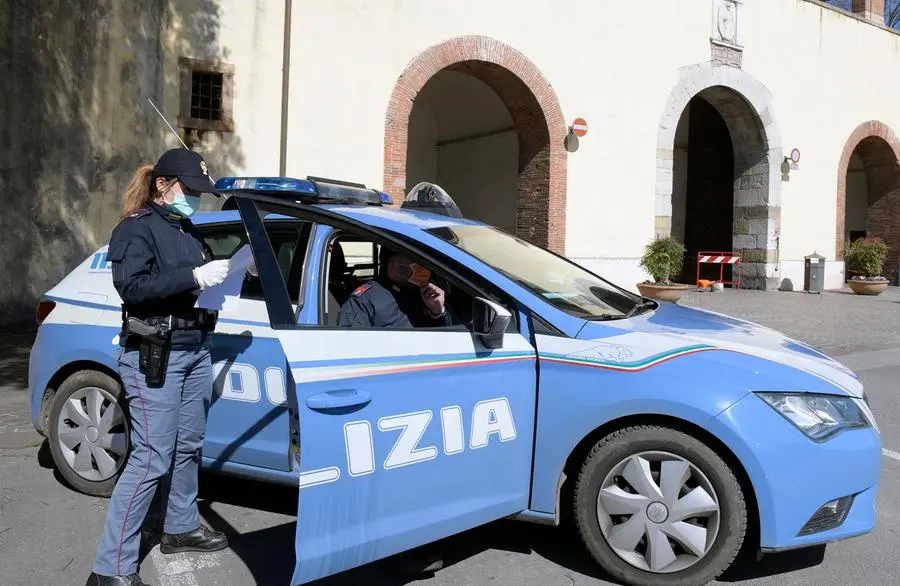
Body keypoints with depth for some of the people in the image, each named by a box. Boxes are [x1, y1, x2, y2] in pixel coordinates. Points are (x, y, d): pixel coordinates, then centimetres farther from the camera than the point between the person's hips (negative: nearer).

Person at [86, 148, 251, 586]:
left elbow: (203, 281, 20)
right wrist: (194, 276, -24)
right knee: (152, 458, -8)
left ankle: (181, 527, 34)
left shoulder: (188, 230, 16)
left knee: (188, 446, 16)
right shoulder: (136, 229, -6)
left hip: (196, 351, 8)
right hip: (154, 355, -8)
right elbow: (132, 287, -20)